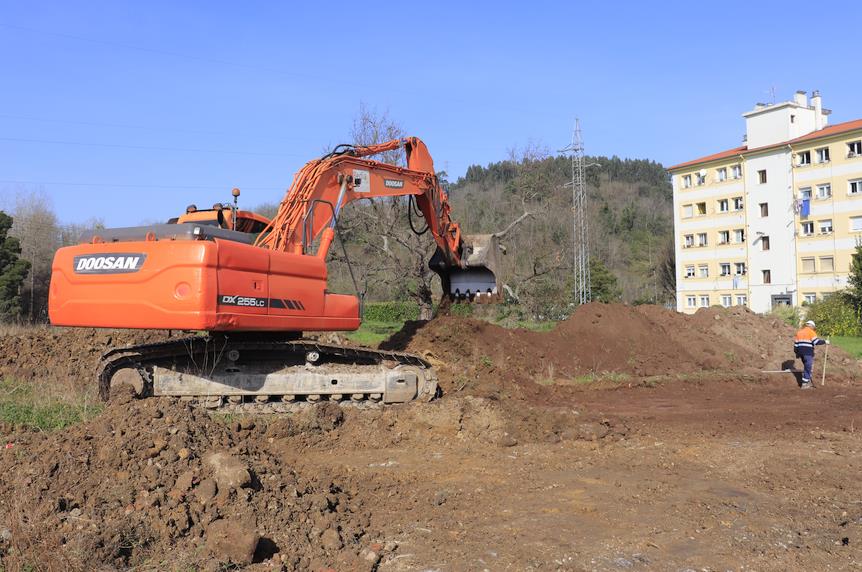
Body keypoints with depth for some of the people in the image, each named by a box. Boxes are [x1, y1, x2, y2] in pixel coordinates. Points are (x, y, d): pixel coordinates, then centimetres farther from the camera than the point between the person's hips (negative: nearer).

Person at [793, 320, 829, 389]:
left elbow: (796, 344, 15)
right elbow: (816, 341, -16)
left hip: (801, 352, 7)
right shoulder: (811, 332, -6)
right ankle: (804, 384, -1)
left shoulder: (799, 332, 16)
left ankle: (808, 381, 24)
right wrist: (825, 341, -3)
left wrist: (797, 353, 21)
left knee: (807, 367, 20)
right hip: (808, 353, -7)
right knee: (808, 367, -1)